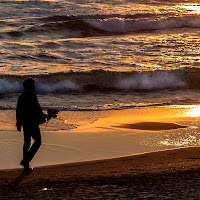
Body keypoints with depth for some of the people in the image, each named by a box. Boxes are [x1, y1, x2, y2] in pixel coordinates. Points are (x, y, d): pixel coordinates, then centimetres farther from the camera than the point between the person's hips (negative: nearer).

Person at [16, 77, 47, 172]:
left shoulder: (21, 97, 7)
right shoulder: (32, 96, -16)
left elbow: (18, 111, 12)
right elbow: (37, 110, -18)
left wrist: (18, 124, 19)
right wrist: (44, 116, -1)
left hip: (25, 123, 7)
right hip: (33, 123, -7)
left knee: (27, 143, 14)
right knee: (37, 141, 5)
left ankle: (26, 166, 17)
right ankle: (26, 160, -7)